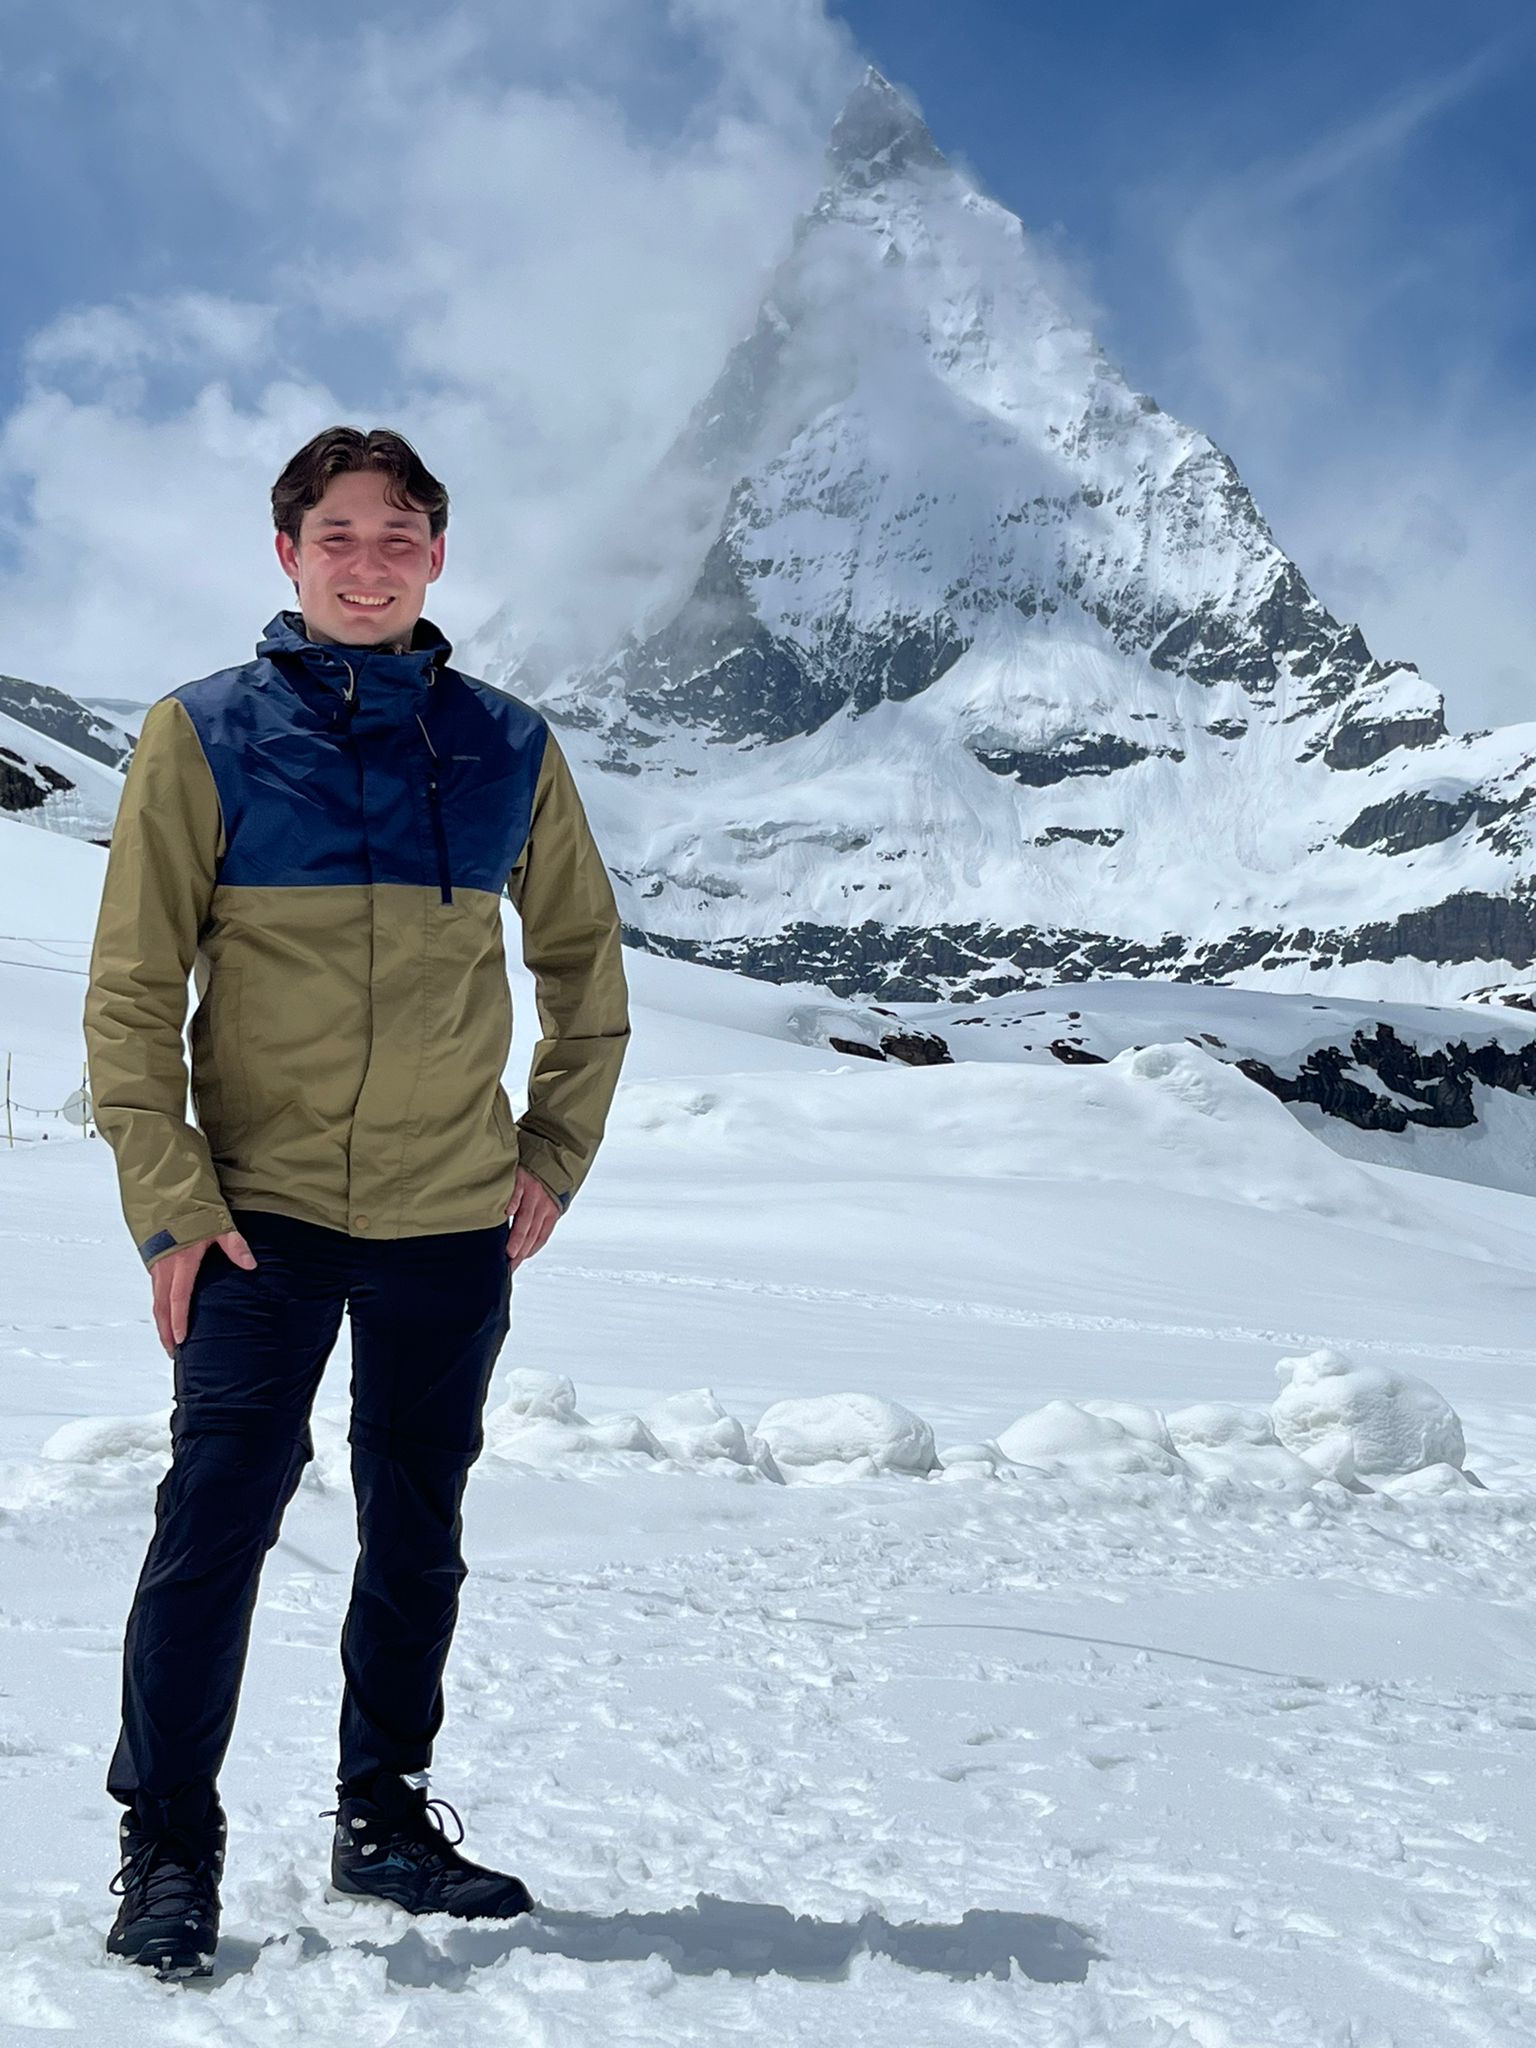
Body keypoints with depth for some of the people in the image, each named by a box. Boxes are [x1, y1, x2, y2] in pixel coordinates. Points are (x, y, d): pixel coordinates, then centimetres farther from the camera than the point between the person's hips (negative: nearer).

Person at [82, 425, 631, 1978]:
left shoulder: (506, 748, 5)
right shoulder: (202, 735, -1)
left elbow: (584, 957, 16)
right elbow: (132, 991, -3)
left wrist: (557, 1152, 8)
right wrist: (169, 1199, -10)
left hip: (455, 1222, 3)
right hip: (262, 1212, -3)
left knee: (418, 1532, 12)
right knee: (217, 1519, -5)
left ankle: (385, 1817, 27)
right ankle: (167, 1850, 10)